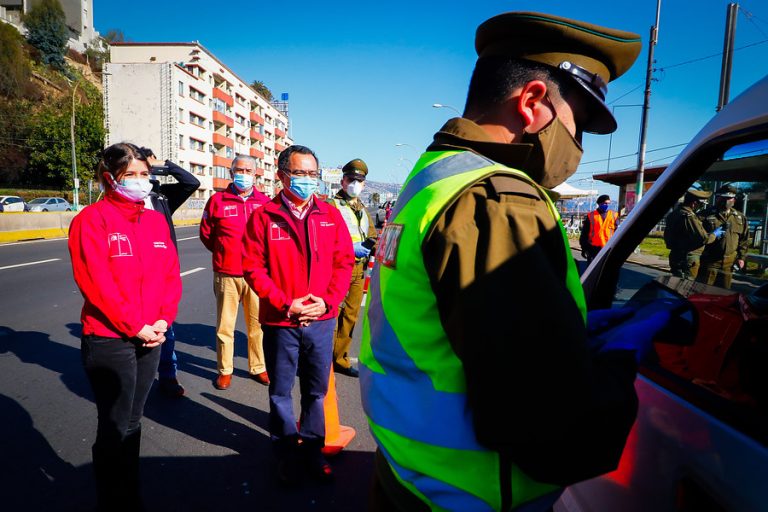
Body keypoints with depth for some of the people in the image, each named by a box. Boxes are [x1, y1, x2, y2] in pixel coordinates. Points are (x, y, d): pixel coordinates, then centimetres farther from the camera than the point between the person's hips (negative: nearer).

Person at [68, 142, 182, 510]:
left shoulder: (156, 220, 9)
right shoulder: (92, 219, -9)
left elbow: (171, 273, 7)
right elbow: (95, 283, -17)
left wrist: (164, 320, -6)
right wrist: (134, 327, -16)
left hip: (150, 337, 6)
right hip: (109, 339, -6)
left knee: (132, 422, 18)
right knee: (114, 428, 5)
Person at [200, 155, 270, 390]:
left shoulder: (264, 202, 5)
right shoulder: (217, 200, 4)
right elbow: (206, 233, 13)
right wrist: (224, 253, 14)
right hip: (226, 275, 0)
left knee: (257, 323, 6)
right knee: (225, 325, 6)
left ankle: (258, 367, 21)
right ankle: (224, 370, 20)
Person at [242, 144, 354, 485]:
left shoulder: (330, 216, 3)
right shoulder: (264, 217, -4)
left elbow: (343, 263, 2)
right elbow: (253, 268, -7)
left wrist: (327, 300, -11)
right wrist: (286, 304, -14)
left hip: (322, 321, 2)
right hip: (280, 322, -1)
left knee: (316, 392, 15)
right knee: (281, 392, 13)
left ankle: (313, 451, 34)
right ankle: (287, 456, 33)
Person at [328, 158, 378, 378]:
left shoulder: (363, 209, 20)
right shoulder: (332, 205, -2)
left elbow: (372, 236, 19)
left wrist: (370, 244, -4)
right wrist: (349, 247, -21)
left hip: (359, 270, 7)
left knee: (351, 315, 13)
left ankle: (340, 358, 26)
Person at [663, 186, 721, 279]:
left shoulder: (676, 212, 9)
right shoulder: (688, 216, -22)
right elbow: (703, 238, -21)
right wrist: (714, 234, -3)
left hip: (676, 256, 10)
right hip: (688, 259, -10)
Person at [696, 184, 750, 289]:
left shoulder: (740, 218, 12)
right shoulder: (706, 214, -3)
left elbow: (744, 239, 15)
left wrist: (741, 257, 11)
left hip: (728, 264, 5)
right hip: (708, 261, -5)